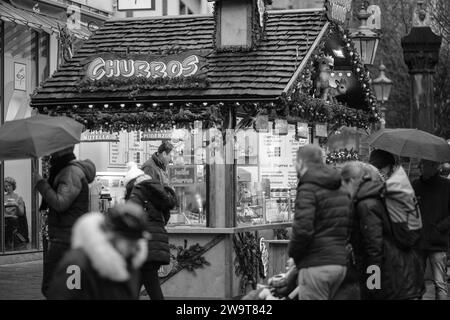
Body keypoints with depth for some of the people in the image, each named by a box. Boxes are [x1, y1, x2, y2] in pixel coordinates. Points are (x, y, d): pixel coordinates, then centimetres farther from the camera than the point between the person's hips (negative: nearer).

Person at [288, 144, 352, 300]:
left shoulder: (308, 189, -10)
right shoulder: (342, 191, 18)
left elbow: (303, 229, -20)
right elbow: (348, 228, 22)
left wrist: (293, 252, -5)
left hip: (316, 265, -9)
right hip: (340, 263, 9)